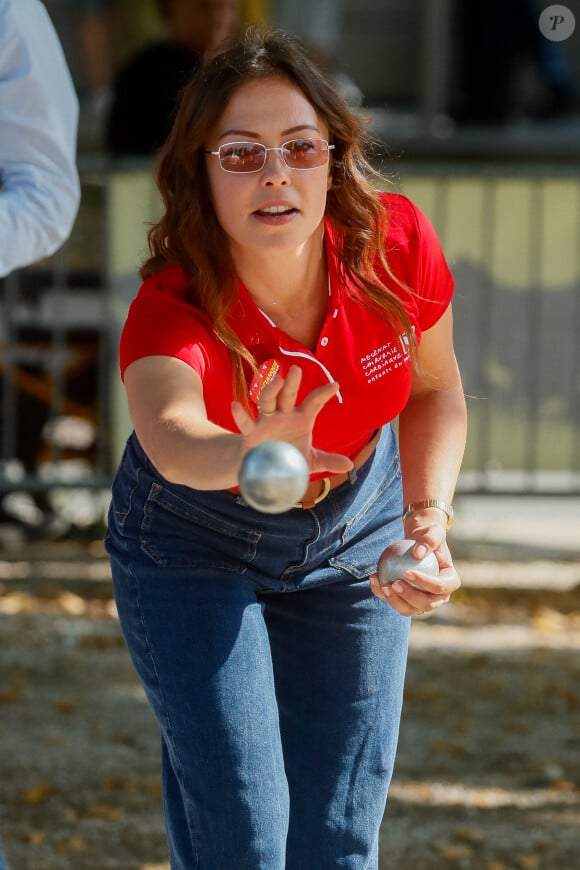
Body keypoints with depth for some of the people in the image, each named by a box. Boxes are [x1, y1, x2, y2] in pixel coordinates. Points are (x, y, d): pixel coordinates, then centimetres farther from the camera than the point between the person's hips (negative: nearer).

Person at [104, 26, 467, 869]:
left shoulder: (397, 246, -25)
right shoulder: (172, 314, -36)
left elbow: (435, 390, -4)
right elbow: (171, 435, -60)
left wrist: (429, 516, -21)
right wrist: (250, 460, -82)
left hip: (354, 530, 3)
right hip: (194, 542, -3)